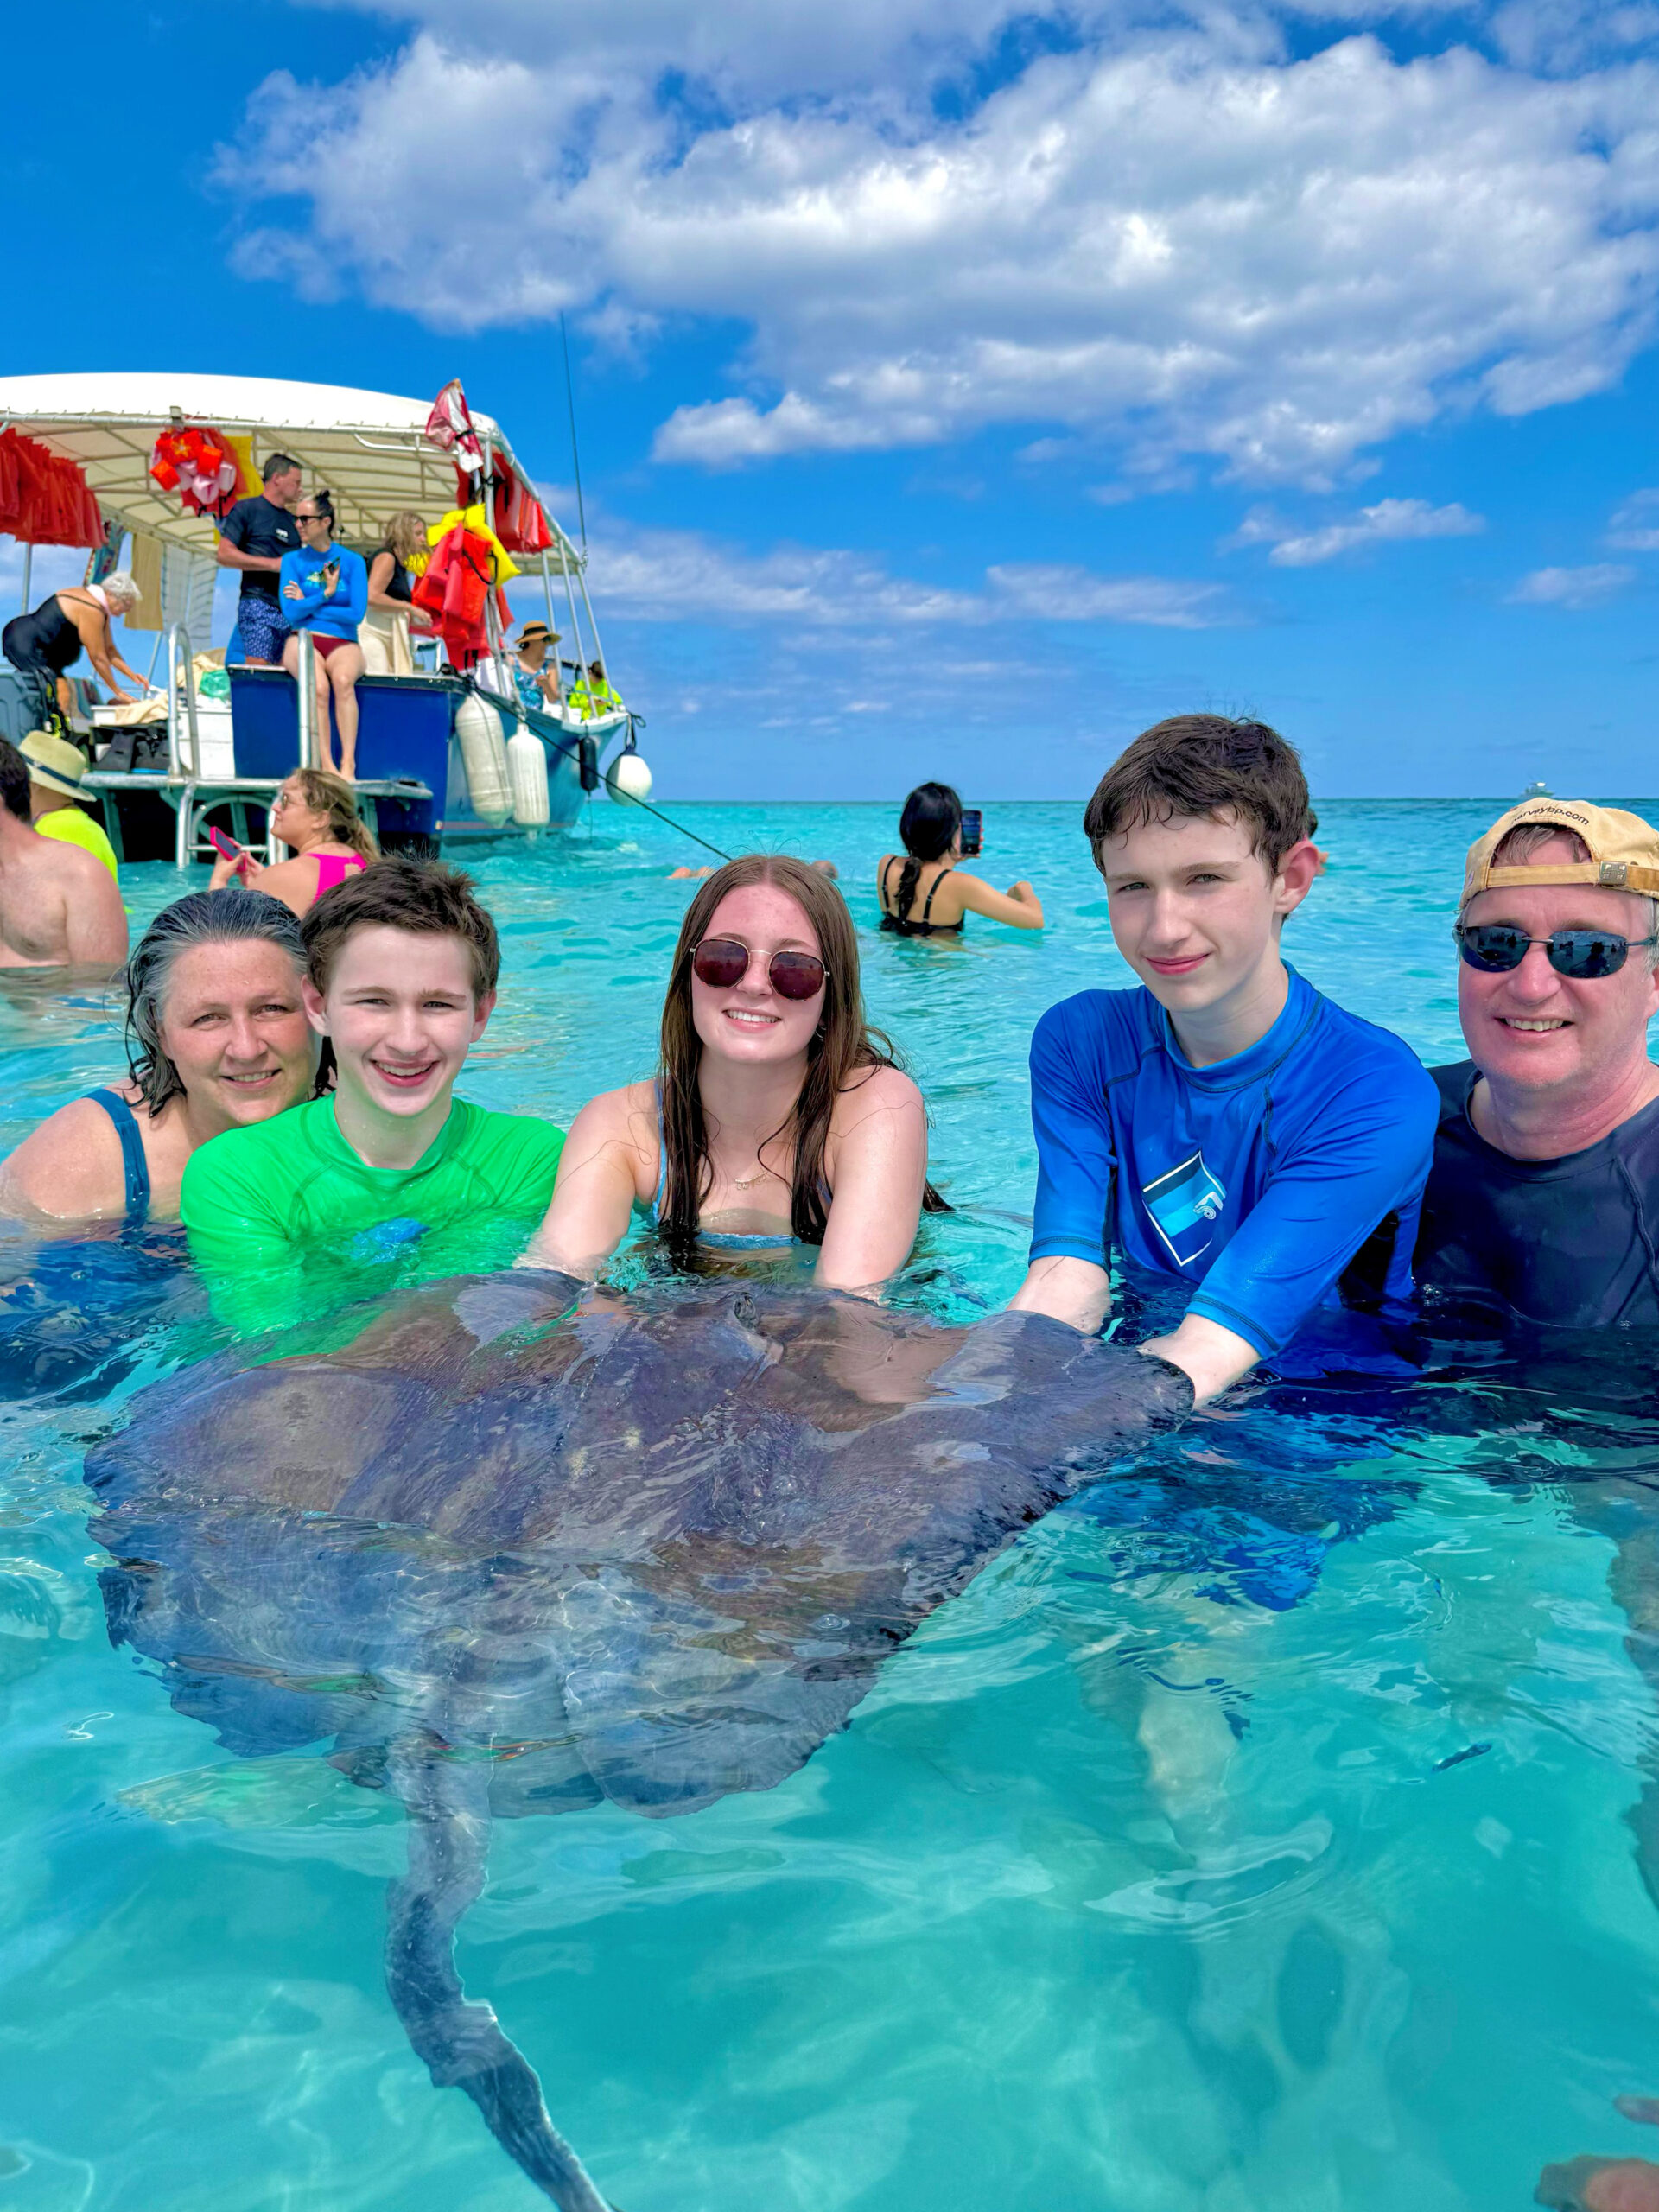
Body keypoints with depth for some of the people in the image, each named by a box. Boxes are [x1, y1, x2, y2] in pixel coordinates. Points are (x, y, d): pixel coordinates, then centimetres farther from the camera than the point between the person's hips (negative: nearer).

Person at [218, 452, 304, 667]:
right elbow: (224, 554, -6)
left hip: (290, 609, 6)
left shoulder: (292, 520, 21)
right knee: (258, 672, -16)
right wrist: (273, 564, -10)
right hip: (258, 605, -6)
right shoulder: (246, 509, 3)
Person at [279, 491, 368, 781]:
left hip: (343, 642, 0)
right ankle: (326, 767, -31)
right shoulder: (292, 560, 11)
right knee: (318, 687, -33)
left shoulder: (352, 561, 8)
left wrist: (307, 603, 1)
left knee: (343, 680, -36)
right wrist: (326, 594, -4)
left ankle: (348, 763, -36)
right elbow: (291, 613, 1)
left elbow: (356, 614, -3)